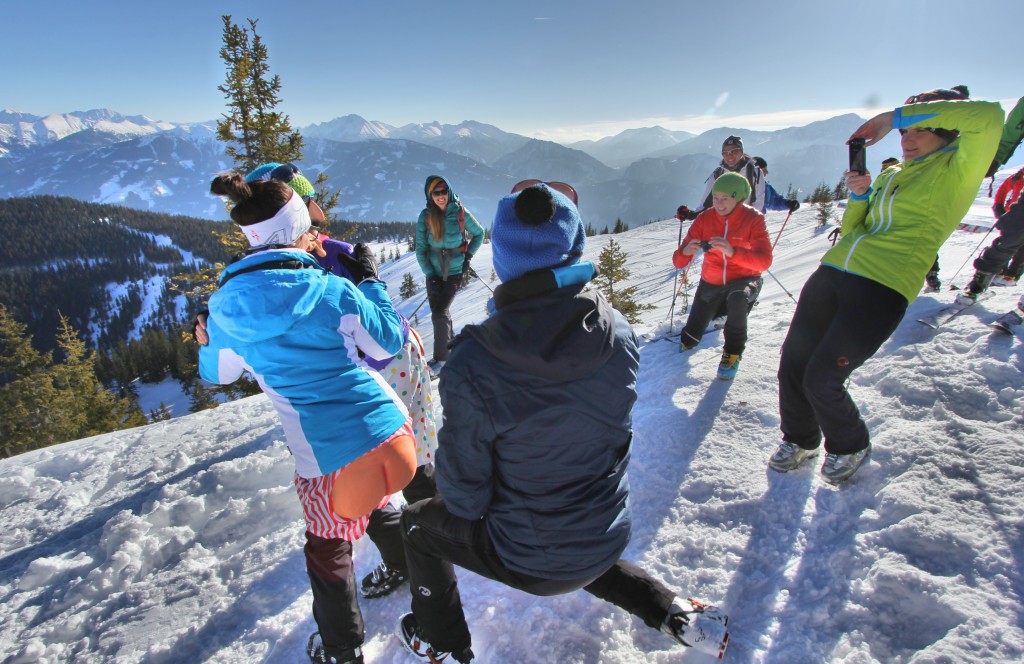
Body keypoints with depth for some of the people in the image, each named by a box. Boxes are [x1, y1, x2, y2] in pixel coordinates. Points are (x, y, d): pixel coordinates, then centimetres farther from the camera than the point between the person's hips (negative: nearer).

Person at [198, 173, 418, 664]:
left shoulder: (229, 304, -5)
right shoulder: (331, 288, -9)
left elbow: (218, 373, 14)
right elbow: (388, 344, 4)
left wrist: (204, 340, 34)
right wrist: (370, 281, 14)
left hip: (330, 456, -1)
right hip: (388, 429, 2)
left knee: (327, 551, 25)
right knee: (380, 505, 34)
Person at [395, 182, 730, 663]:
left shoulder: (473, 365, -30)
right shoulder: (619, 333, -18)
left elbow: (463, 493, -17)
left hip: (528, 561, -4)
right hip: (608, 540, 4)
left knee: (418, 524, 24)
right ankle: (676, 614, 35)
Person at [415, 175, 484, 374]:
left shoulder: (460, 213, -9)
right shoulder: (425, 216, -6)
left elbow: (479, 234, 6)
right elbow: (420, 248, -3)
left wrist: (468, 256, -2)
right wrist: (429, 275, -10)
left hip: (454, 271, -3)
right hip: (434, 271, 3)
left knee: (440, 312, -9)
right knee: (439, 312, 8)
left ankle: (441, 358, 0)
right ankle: (450, 343, 31)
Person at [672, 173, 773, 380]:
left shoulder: (754, 219, -16)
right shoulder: (704, 219, -12)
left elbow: (764, 260, -29)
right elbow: (679, 261, -17)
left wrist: (732, 252, -45)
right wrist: (686, 251, -41)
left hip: (744, 280, -2)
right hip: (712, 283, 2)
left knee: (737, 299, -39)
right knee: (690, 340, -1)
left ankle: (733, 353, -14)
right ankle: (684, 343, 41)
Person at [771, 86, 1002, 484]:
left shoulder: (956, 172, 3)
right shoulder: (890, 176, 24)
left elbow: (989, 115, -15)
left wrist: (896, 115, -11)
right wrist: (858, 196, 4)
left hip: (882, 290, -7)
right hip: (831, 273, 7)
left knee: (821, 379, -9)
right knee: (792, 363, 5)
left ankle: (851, 447, 21)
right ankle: (799, 440, 30)